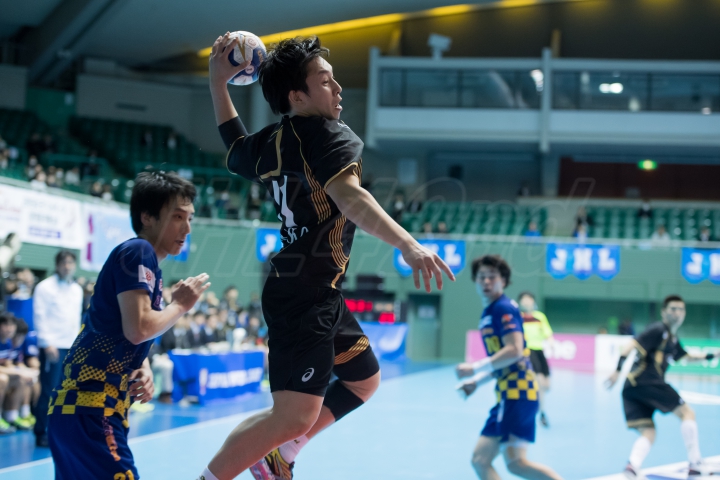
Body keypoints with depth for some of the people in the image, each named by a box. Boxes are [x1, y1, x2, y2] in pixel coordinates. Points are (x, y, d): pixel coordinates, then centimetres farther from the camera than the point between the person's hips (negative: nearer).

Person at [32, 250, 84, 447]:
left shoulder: (77, 289, 15)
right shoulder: (45, 287, -4)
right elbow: (39, 317, -9)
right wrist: (47, 343, -16)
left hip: (72, 347, 6)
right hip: (52, 347, -6)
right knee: (49, 392, -6)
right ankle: (41, 434, 0)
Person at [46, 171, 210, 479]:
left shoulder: (150, 263, 18)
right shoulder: (138, 252, -10)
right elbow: (138, 328, -22)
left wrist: (144, 371, 3)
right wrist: (181, 304, -5)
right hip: (89, 405, -10)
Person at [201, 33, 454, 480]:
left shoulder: (273, 141, 9)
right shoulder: (329, 135, -15)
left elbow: (238, 148, 32)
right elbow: (349, 198, -33)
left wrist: (218, 82, 30)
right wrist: (408, 244, -46)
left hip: (316, 296, 10)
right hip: (306, 297, -10)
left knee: (364, 377, 24)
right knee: (296, 415, -15)